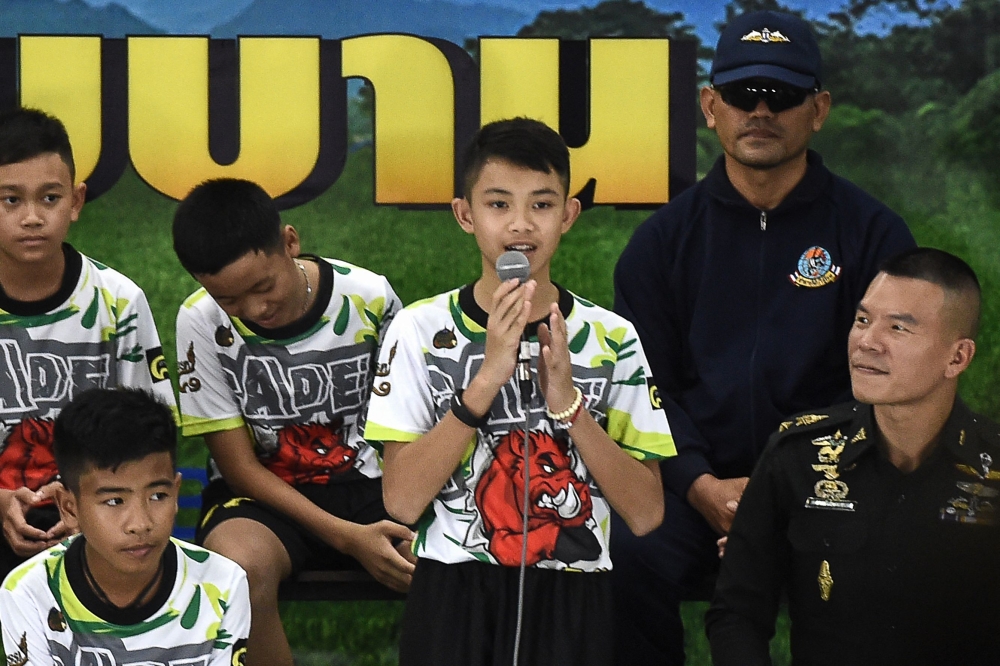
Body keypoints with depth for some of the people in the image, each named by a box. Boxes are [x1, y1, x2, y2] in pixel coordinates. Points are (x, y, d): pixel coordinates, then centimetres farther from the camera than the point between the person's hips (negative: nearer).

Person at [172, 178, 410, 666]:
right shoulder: (202, 323, -10)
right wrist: (346, 536, -19)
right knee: (238, 567, -38)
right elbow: (239, 466, -7)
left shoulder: (370, 299, -8)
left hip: (371, 485, 1)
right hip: (263, 494, -1)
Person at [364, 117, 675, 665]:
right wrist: (487, 378, -18)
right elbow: (402, 501, -11)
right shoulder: (420, 330, -2)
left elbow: (645, 513, -4)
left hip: (571, 603, 1)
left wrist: (567, 402, -15)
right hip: (453, 599, -1)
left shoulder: (611, 340, 1)